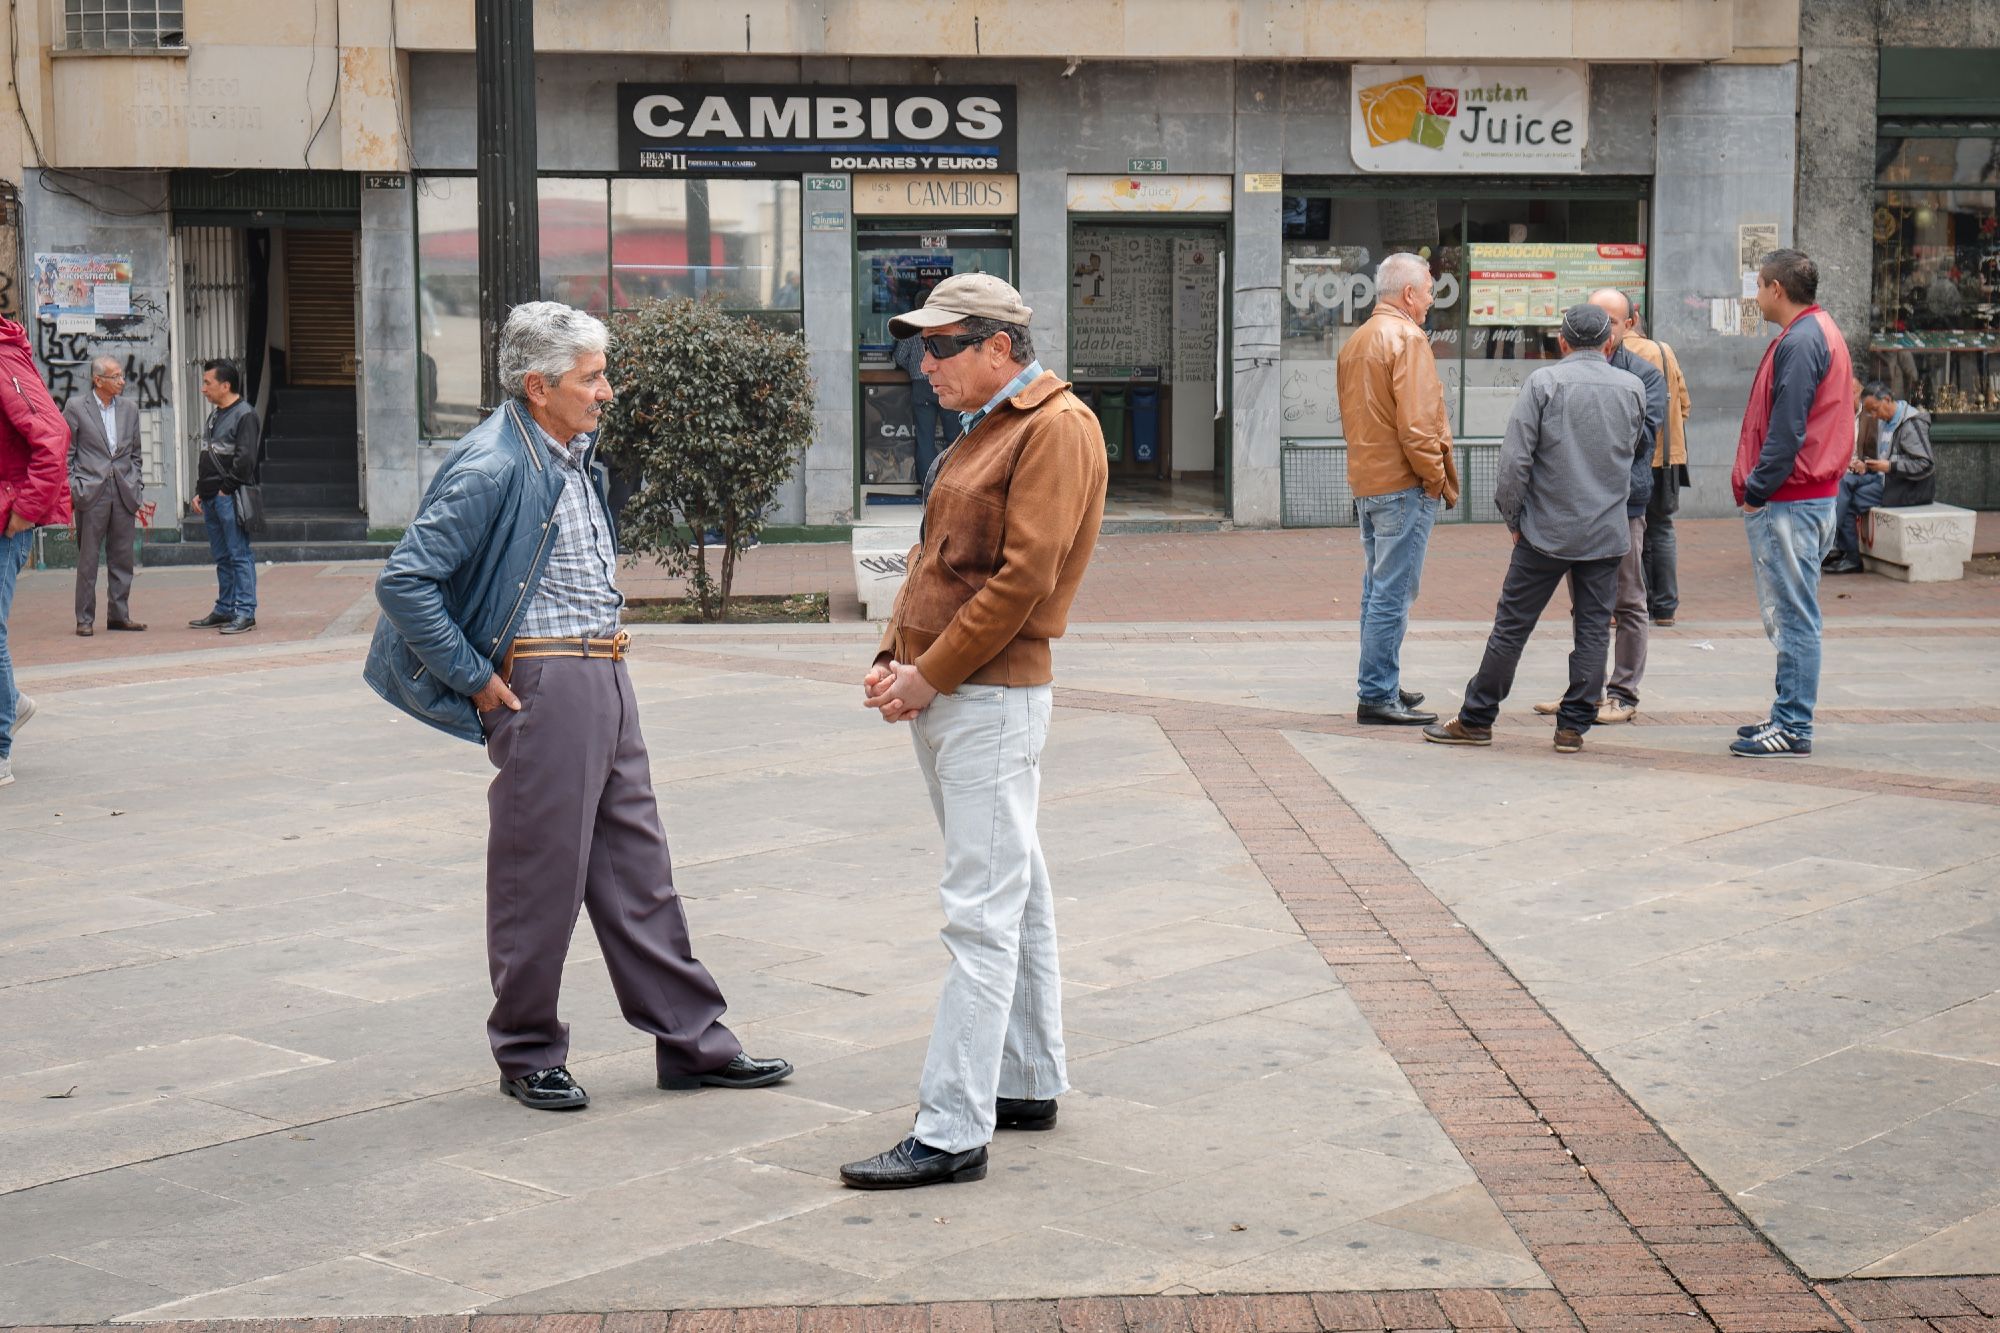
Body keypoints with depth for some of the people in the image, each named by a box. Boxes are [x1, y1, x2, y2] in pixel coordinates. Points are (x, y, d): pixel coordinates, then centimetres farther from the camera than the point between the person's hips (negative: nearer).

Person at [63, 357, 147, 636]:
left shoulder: (129, 408, 12)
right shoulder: (75, 407, 0)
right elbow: (65, 452, 1)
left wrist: (137, 488, 10)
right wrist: (72, 488, -7)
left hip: (124, 494, 4)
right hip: (91, 493, -4)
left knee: (122, 558, 7)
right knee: (88, 559, -1)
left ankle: (119, 615, 15)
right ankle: (84, 619, 4)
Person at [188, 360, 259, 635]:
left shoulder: (245, 415, -10)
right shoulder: (215, 416, 18)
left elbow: (245, 458, -18)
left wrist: (226, 489, -13)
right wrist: (200, 492, 16)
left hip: (230, 498, -9)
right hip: (211, 498, 9)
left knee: (240, 556, -7)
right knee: (222, 557, 13)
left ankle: (245, 613, -7)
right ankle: (225, 610, 19)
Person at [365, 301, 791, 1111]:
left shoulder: (576, 455, 13)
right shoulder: (494, 468, -15)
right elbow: (404, 580, -20)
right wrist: (476, 680, -16)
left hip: (604, 678, 9)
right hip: (542, 684, -9)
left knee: (637, 867, 12)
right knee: (540, 876, 1)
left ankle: (693, 1042, 18)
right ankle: (527, 1054, 15)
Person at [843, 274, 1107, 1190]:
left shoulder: (1056, 429, -12)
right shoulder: (981, 431, 18)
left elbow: (1025, 575, -20)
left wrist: (931, 673, -17)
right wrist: (893, 657, 5)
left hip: (993, 698, -10)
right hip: (940, 697, 10)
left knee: (981, 914, -10)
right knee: (1013, 892, 16)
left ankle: (953, 1132, -11)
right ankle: (1030, 1084, 26)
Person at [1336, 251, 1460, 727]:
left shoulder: (1355, 342, 16)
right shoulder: (1407, 338, -13)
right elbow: (1417, 422, -21)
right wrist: (1436, 479, -11)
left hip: (1366, 483, 10)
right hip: (1403, 485, -10)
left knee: (1378, 590, 17)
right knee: (1393, 594, -7)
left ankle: (1379, 687, 25)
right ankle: (1378, 696, -7)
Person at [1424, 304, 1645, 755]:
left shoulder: (1544, 382, -7)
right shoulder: (1632, 387, 4)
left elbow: (1515, 458, -10)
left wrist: (1512, 517, 1)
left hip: (1547, 531, -3)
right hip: (1608, 532, 3)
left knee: (1512, 625, 4)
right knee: (1593, 629, 7)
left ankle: (1476, 719, 11)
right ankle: (1574, 726, 8)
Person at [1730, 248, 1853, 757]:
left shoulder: (1800, 342, -16)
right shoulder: (1822, 332, 17)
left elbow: (1786, 430, -21)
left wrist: (1756, 491, -14)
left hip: (1789, 501, -11)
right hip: (1813, 495, 11)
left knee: (1792, 618, -7)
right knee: (1789, 615, 16)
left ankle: (1793, 727, -5)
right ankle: (1790, 715, 23)